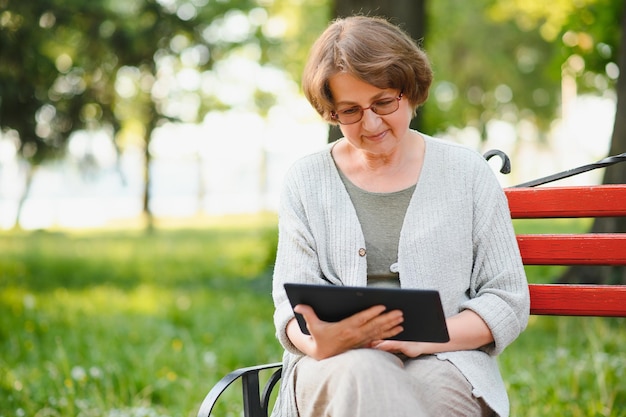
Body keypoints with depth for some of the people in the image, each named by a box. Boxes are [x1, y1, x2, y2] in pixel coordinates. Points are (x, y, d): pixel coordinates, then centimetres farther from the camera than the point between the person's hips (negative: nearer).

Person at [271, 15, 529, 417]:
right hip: (335, 366, 1)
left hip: (443, 363, 0)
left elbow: (508, 300, 6)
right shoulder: (306, 180, 12)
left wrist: (424, 338, -12)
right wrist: (321, 344, -21)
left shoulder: (469, 172, 9)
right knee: (361, 373, -36)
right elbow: (291, 304, 5)